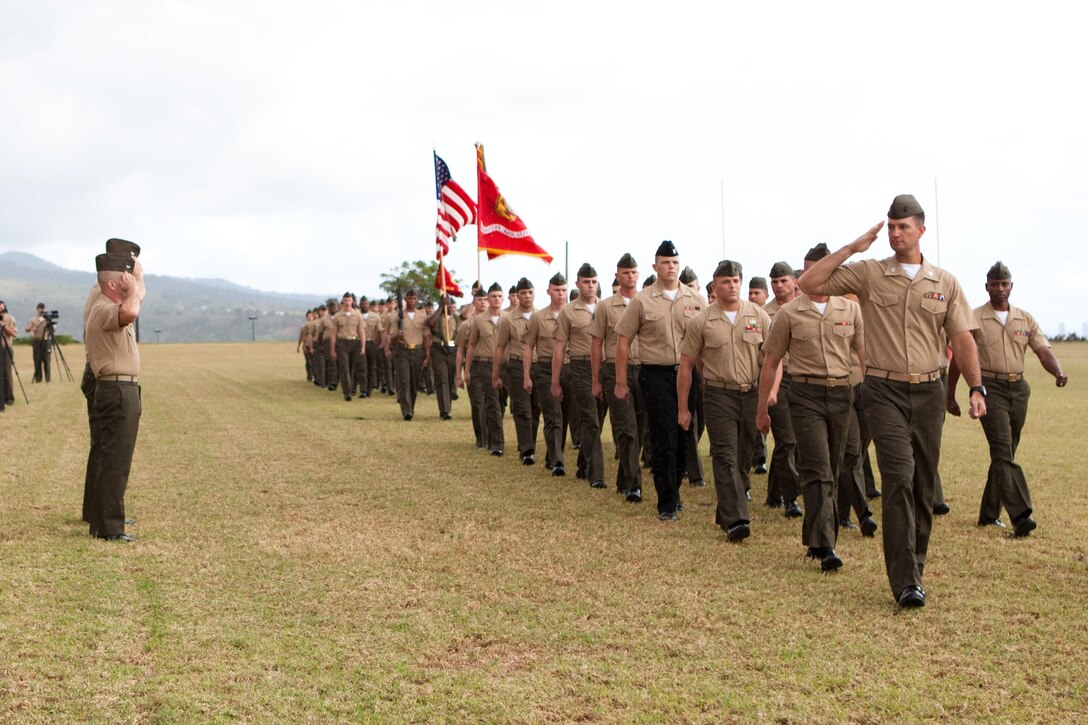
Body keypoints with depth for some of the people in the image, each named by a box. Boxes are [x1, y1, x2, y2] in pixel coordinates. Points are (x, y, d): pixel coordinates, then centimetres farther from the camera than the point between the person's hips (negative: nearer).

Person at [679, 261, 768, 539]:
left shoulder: (758, 316, 5)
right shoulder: (700, 322, -1)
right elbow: (686, 365, 3)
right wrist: (683, 408, 1)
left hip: (752, 394, 3)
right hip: (719, 395, -3)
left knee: (744, 458, 9)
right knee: (725, 457, -11)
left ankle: (725, 512, 24)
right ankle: (736, 520, -17)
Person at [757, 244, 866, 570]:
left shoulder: (851, 310, 8)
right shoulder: (789, 313, 2)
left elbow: (866, 355, 12)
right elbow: (771, 363, 7)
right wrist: (762, 409, 8)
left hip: (842, 395, 3)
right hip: (806, 396, -3)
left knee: (832, 472, 10)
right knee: (817, 470, -13)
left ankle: (815, 539, 23)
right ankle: (824, 546, -16)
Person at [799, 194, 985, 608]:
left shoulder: (945, 283, 9)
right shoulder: (868, 274, 3)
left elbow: (962, 340, 7)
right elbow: (809, 284, -4)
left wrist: (976, 388, -4)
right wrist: (852, 247, -5)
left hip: (929, 391, 3)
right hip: (885, 391, -3)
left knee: (924, 484, 8)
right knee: (899, 476, -16)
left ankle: (915, 567, 22)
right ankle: (905, 582, -17)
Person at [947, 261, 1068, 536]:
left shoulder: (1025, 319, 11)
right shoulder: (974, 319, -1)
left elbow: (1044, 351, 4)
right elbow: (958, 359, 2)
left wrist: (1058, 372, -17)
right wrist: (950, 397, 2)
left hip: (1018, 389, 5)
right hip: (990, 388, -5)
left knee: (1005, 452, 10)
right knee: (1003, 451, -15)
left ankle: (989, 514, 19)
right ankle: (1020, 514, -23)